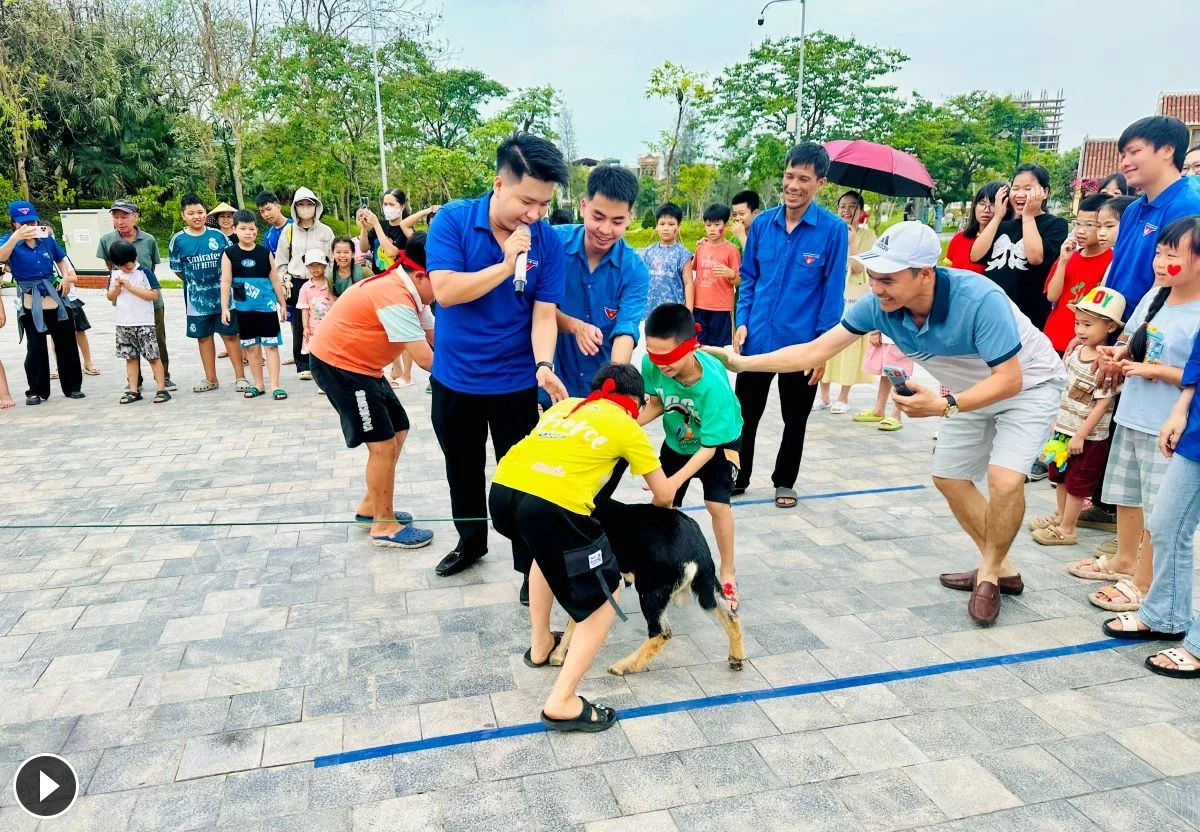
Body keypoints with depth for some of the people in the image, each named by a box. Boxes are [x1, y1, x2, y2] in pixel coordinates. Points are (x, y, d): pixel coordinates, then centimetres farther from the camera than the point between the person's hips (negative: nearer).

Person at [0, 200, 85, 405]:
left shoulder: (47, 239, 3)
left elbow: (61, 259, 19)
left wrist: (66, 277, 2)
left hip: (56, 297, 3)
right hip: (31, 303, -3)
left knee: (66, 343, 8)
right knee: (36, 347, 2)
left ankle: (72, 386, 19)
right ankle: (36, 391, 13)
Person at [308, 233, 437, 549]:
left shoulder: (404, 289, 4)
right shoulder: (395, 297, -28)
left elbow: (431, 334, 2)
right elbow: (425, 359, -30)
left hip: (360, 365, 11)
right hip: (337, 364, -10)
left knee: (397, 431, 14)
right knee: (383, 443, -9)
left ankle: (371, 507, 27)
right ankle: (384, 525, 5)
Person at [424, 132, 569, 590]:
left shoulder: (548, 241, -11)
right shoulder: (452, 220, -13)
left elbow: (543, 313, -12)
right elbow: (445, 291, -22)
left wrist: (543, 366, -29)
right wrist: (505, 265, -26)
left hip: (515, 382, -1)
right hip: (454, 377, 1)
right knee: (463, 468, 20)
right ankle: (471, 541, 43)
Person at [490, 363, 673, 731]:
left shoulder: (565, 405, 31)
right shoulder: (627, 426, 18)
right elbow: (664, 495, 23)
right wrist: (656, 506, 45)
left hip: (502, 489, 6)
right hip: (552, 504, -6)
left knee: (545, 551, 38)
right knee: (606, 594, 14)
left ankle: (540, 644, 46)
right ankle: (562, 703, 9)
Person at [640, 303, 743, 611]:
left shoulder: (713, 384, -42)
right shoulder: (652, 365, -32)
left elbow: (709, 445, -32)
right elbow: (657, 403, -10)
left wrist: (674, 482, -40)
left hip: (719, 441, -4)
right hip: (676, 442, 4)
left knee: (717, 503, -14)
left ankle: (728, 573, 8)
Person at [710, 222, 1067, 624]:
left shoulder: (980, 300, -39)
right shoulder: (878, 305, -23)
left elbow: (1010, 379, -35)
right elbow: (814, 352, -19)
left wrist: (944, 406, -47)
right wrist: (742, 362, -23)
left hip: (1027, 384, -6)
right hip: (974, 390, 6)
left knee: (1004, 479, -22)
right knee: (948, 477, 11)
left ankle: (990, 572, 4)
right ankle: (1000, 568, 29)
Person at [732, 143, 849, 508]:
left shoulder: (833, 230, -10)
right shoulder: (762, 223, -1)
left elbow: (833, 292, -9)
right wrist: (742, 321, -1)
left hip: (802, 344, -2)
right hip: (757, 340, 3)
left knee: (795, 420, 14)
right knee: (745, 414, 12)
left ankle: (784, 482, 32)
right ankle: (738, 477, 29)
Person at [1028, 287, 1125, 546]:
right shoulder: (1075, 351, 1)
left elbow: (1103, 403, -22)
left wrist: (1080, 436, -20)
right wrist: (1055, 420, 13)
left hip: (1087, 437, -8)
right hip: (1063, 428, 8)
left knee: (1076, 483, 6)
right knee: (1060, 476, 21)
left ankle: (1066, 530, 17)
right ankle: (1060, 517, 38)